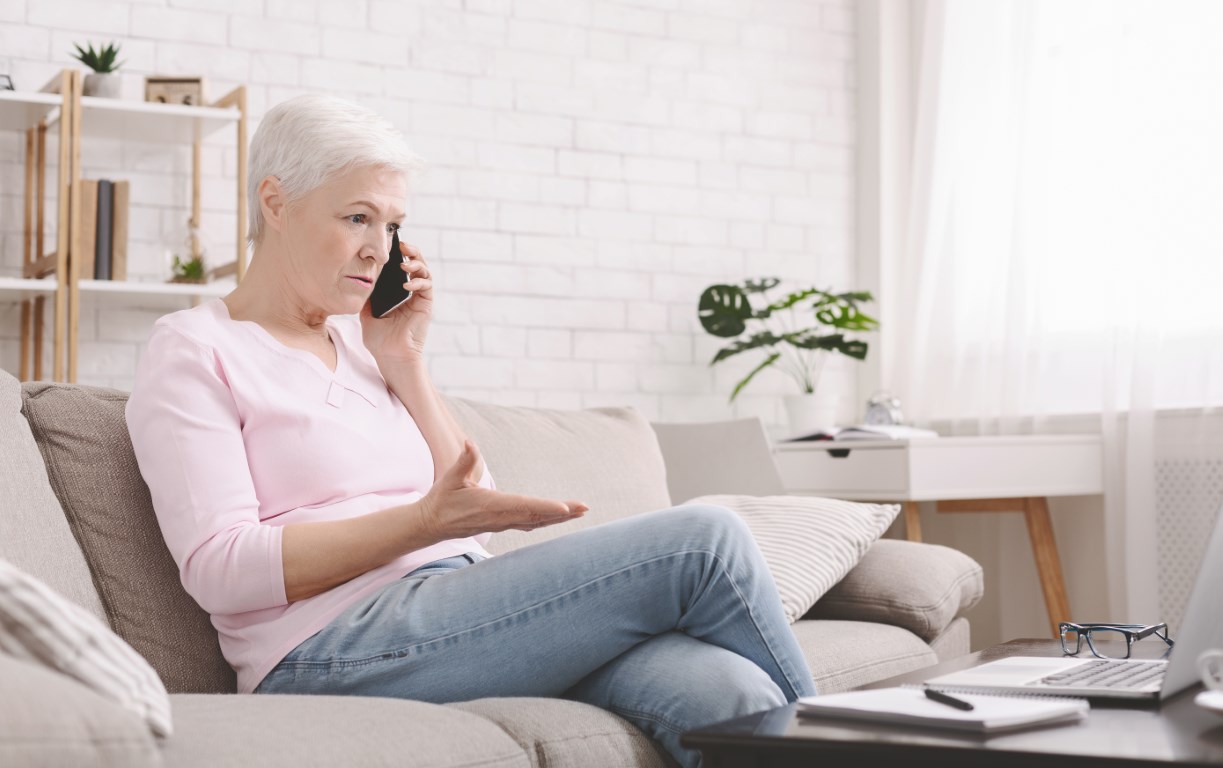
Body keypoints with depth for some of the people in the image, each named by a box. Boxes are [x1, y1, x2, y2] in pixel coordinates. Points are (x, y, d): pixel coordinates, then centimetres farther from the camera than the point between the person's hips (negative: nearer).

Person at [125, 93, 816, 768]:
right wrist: (427, 521, -20)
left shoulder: (360, 341, 23)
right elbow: (221, 570, -11)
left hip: (460, 611, 6)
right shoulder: (193, 351, 4)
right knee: (702, 539, -18)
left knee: (721, 690, -25)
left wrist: (405, 363, 11)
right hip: (332, 649, -6)